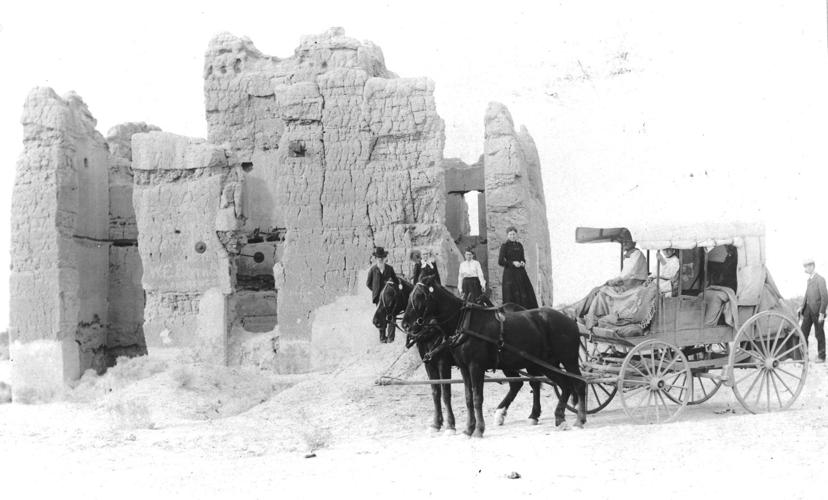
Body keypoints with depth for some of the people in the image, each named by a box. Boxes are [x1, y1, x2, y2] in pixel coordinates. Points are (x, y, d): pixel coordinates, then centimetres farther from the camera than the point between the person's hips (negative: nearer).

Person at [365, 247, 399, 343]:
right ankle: (382, 337, 8)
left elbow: (396, 281, 13)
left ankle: (390, 337, 5)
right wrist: (376, 291, 2)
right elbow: (368, 284, 5)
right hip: (379, 297, -1)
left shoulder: (389, 268, 2)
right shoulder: (373, 269, -2)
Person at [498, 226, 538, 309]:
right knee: (512, 295, -10)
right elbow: (500, 261, -7)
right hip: (510, 273, -5)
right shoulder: (505, 246, -2)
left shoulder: (519, 245, 13)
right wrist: (512, 263, -16)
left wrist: (523, 262, -1)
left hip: (520, 273, 5)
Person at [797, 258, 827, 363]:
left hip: (817, 310, -7)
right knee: (803, 332, 3)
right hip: (808, 309, 7)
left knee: (819, 334, 3)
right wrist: (801, 307, 6)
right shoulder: (809, 280, 12)